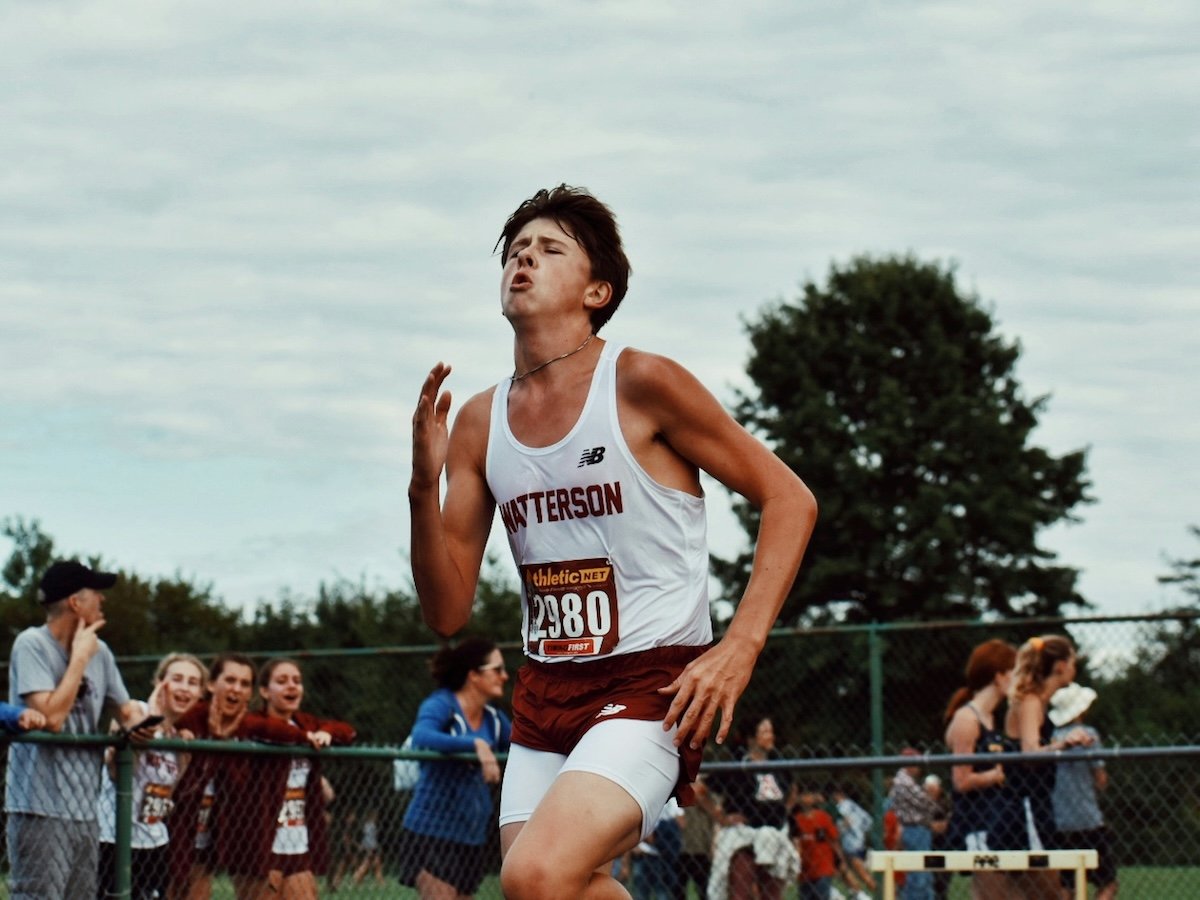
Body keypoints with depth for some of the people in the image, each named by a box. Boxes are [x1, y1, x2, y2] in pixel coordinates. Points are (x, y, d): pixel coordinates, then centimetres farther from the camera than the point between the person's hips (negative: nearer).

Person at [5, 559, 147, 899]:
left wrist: (135, 723, 1)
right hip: (41, 808, -8)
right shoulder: (32, 645, -8)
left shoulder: (98, 651, 12)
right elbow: (52, 716, -18)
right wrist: (79, 657, -10)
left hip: (84, 808, 8)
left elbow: (125, 708, 25)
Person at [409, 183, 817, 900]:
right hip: (545, 696, 7)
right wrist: (425, 487, -9)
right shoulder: (479, 423, 7)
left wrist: (740, 648, -15)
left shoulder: (642, 384, -8)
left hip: (653, 685, -7)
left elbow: (789, 499, -5)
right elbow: (448, 613, 8)